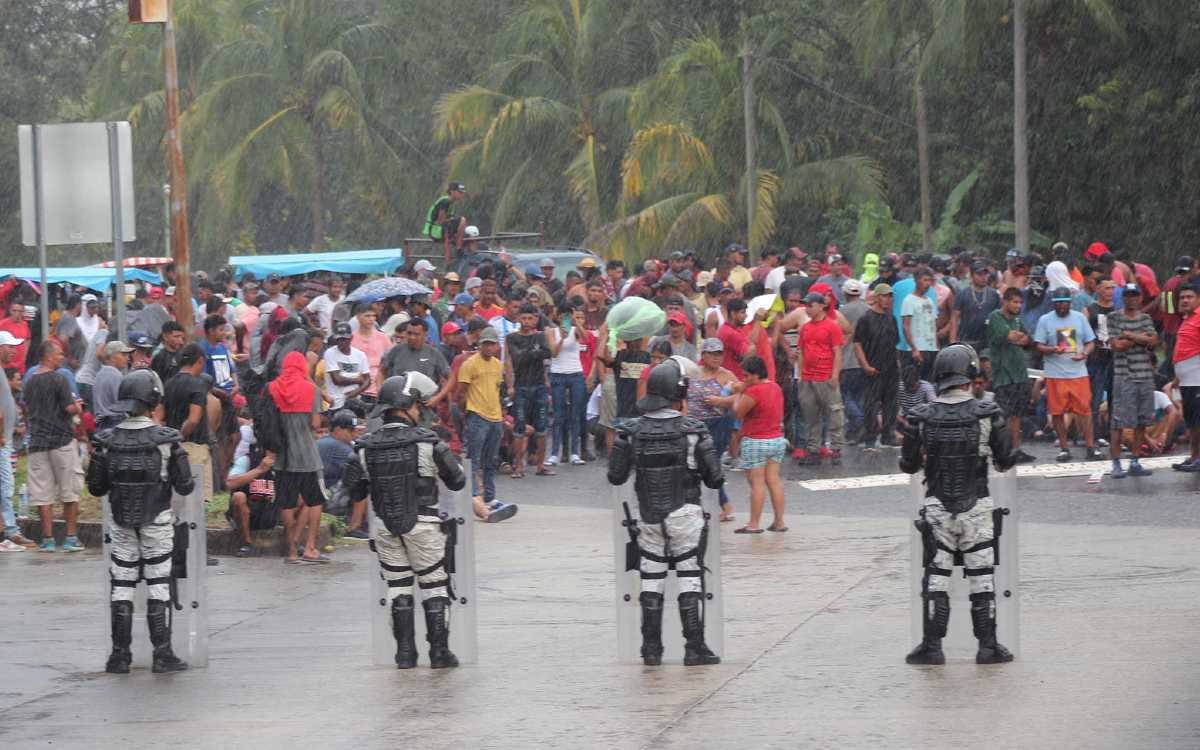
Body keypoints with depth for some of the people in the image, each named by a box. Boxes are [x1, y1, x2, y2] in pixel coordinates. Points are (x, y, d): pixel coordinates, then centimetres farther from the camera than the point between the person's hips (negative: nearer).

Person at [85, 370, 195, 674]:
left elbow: (96, 487, -1)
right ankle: (162, 654, 4)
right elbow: (184, 486, -11)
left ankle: (120, 655, 9)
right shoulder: (166, 440, -12)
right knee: (158, 585, 5)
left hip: (121, 523, 2)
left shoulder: (107, 442, -6)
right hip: (157, 523, -2)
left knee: (122, 586, 9)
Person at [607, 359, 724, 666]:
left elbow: (616, 477, -3)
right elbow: (715, 477, -9)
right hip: (685, 515, -2)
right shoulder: (693, 431, -13)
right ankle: (694, 647, 5)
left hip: (649, 517, 2)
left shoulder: (631, 432, -7)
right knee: (690, 579, 6)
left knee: (651, 580, 12)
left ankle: (651, 649, 12)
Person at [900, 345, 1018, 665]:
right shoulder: (987, 414, -11)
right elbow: (1005, 462, -1)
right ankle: (988, 645, 12)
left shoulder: (921, 417, -8)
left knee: (936, 578, 8)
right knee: (982, 578, 8)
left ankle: (932, 646, 9)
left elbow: (908, 466, 1)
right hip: (976, 507, -1)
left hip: (937, 508, 1)